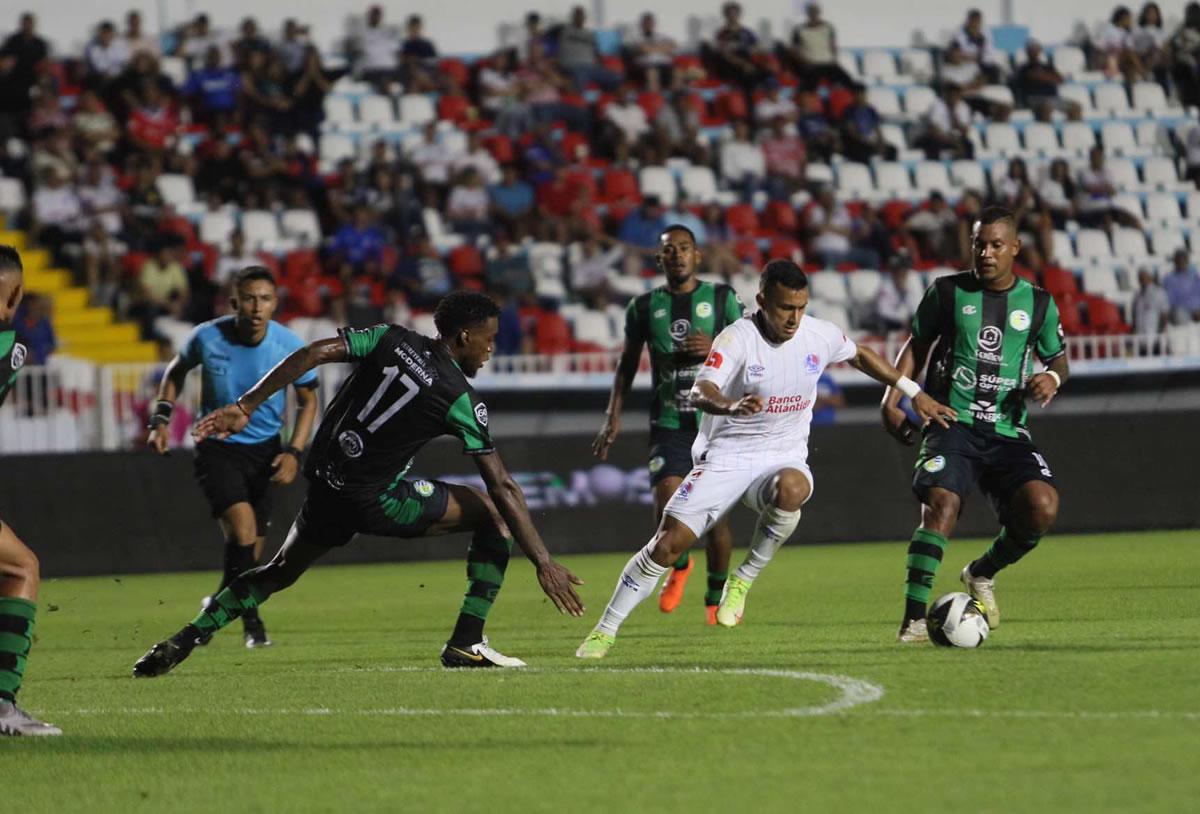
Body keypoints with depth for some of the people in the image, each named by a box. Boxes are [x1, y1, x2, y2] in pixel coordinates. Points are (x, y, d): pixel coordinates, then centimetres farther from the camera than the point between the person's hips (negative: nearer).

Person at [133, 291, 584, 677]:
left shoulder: (390, 339, 4)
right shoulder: (462, 400, -9)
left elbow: (312, 354, -8)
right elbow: (503, 487, -12)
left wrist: (246, 406, -8)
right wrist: (544, 563, -11)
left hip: (326, 486, 6)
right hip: (377, 500, -6)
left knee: (280, 571, 26)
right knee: (492, 515, 6)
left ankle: (182, 643, 17)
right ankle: (467, 643, 2)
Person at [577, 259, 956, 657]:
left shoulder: (820, 335, -3)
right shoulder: (737, 339, -16)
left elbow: (860, 356, 20)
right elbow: (700, 392, -32)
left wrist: (914, 392, 23)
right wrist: (731, 406, -55)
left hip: (783, 458, 2)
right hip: (726, 456, -2)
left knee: (791, 489, -36)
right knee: (668, 543, -11)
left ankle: (743, 581, -15)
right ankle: (604, 631, 6)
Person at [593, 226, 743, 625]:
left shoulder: (723, 299, 3)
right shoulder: (645, 306, 7)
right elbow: (627, 364, 14)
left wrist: (717, 348, -16)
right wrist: (612, 417, 6)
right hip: (668, 423, 0)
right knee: (667, 507, -15)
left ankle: (717, 598, 18)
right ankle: (679, 566, 17)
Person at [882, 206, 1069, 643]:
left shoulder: (1038, 304, 10)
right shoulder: (948, 292, 6)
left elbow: (1057, 357, 22)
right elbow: (917, 344, 17)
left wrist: (1052, 378, -3)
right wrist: (892, 400, 6)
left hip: (1009, 431, 2)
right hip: (952, 424, -2)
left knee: (1042, 506, -22)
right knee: (941, 503, -28)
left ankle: (983, 573, 9)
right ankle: (913, 618, -24)